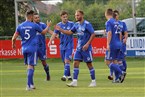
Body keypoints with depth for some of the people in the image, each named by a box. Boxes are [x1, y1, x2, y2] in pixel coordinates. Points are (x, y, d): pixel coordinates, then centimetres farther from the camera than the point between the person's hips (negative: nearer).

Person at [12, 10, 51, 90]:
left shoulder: (20, 26, 3)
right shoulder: (34, 25, -6)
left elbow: (14, 38, 3)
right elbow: (43, 32, 11)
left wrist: (13, 44, 24)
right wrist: (48, 26, 29)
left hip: (24, 48, 4)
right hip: (32, 48, -4)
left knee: (29, 66, 18)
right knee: (30, 66, -5)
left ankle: (31, 84, 22)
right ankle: (29, 85, -13)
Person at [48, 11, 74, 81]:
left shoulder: (71, 24, -3)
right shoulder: (59, 25, 5)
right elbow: (54, 34, 1)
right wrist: (50, 41, -14)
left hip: (69, 45, -4)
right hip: (62, 46, 4)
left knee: (67, 60, -16)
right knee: (64, 62, 8)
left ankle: (65, 75, -22)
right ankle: (69, 76, 20)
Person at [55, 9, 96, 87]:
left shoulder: (87, 24, -13)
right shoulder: (77, 24, 8)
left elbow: (93, 34, -14)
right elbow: (70, 32, 12)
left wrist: (87, 44, -19)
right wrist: (60, 30, 0)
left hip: (86, 48, -7)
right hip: (79, 48, 7)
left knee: (89, 64, 1)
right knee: (75, 63, -2)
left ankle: (93, 81, 10)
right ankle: (74, 81, -2)